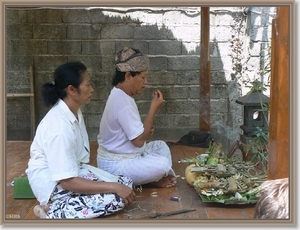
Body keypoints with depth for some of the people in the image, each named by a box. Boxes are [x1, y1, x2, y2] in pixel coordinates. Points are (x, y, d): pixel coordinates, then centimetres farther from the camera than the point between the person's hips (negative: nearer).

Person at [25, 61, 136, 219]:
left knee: (126, 184, 2)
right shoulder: (59, 127, -29)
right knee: (116, 198, -21)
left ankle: (63, 206, -3)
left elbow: (78, 157, 5)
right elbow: (68, 181, -28)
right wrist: (114, 187, -27)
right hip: (52, 182, -10)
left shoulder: (74, 112, 0)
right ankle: (53, 211, -13)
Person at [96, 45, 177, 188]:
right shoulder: (123, 101, -24)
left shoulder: (120, 95, 7)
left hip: (122, 156, 11)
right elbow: (139, 141, -25)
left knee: (161, 146, 15)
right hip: (115, 165, -11)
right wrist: (154, 108, -19)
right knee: (162, 164, -25)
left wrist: (146, 130, -2)